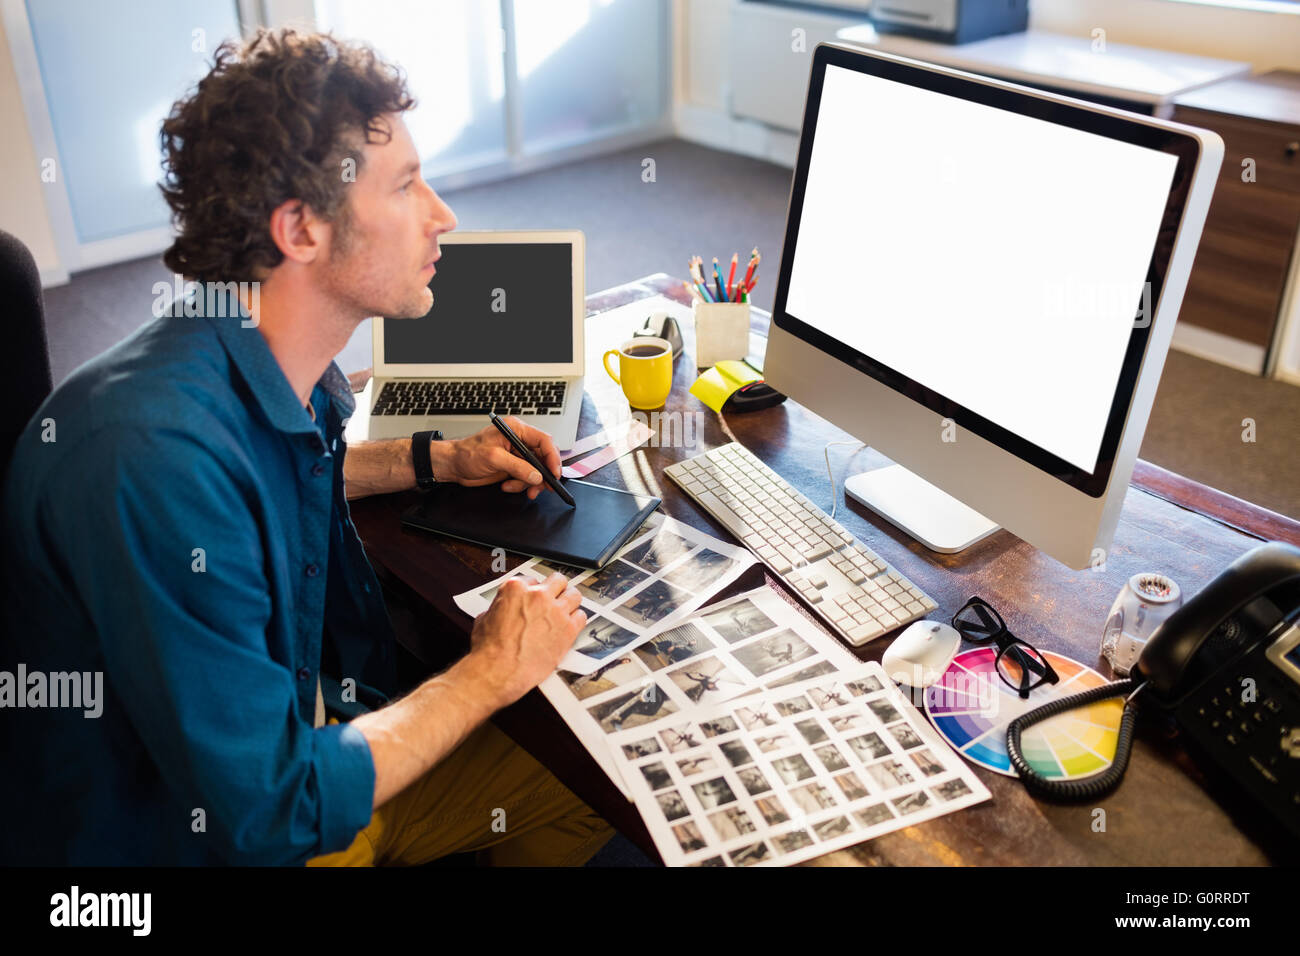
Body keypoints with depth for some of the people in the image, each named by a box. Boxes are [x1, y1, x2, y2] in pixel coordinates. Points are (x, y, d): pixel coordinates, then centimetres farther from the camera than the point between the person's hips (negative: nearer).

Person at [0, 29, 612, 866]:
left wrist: (441, 461, 8)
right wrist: (491, 674, -19)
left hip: (297, 742, 8)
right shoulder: (161, 454, -35)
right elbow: (269, 809, -31)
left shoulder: (285, 370, -6)